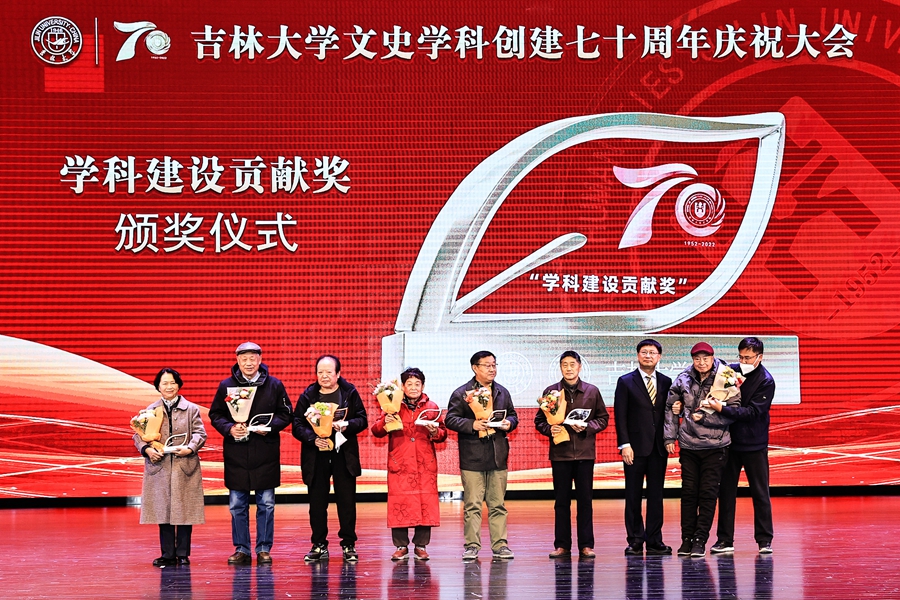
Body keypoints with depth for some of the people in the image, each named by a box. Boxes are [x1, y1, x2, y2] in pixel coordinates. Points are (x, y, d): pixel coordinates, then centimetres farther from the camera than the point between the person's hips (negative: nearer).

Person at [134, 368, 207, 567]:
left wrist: (189, 448, -17)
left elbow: (200, 433, 1)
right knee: (162, 511, 3)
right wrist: (147, 449, -12)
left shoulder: (191, 409, 7)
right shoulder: (150, 411, 11)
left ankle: (183, 554, 8)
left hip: (185, 468, -1)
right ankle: (167, 554, 10)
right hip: (158, 468, 1)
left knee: (184, 512, 0)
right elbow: (138, 435, 7)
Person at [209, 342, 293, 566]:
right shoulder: (226, 386, 5)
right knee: (237, 505, 4)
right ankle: (241, 549, 13)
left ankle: (264, 550, 11)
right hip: (235, 454, 1)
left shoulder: (274, 385, 3)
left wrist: (270, 426, -13)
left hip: (266, 454, -1)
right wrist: (229, 428, -11)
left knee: (266, 504, 3)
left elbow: (286, 414, 6)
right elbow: (215, 414, 8)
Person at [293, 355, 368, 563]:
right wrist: (313, 438, -17)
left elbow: (362, 420, 0)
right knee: (317, 502, 4)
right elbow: (297, 425, 0)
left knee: (347, 501, 2)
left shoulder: (350, 393, 3)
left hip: (344, 454, -1)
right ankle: (319, 546, 13)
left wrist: (346, 426, -19)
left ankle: (348, 545, 11)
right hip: (316, 456, 1)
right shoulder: (307, 396, 5)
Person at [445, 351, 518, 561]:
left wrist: (509, 423, -2)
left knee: (498, 504, 6)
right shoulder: (461, 393, 0)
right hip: (472, 457, -4)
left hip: (498, 456, 4)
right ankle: (472, 545, 3)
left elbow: (513, 415, 21)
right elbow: (451, 419, -5)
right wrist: (472, 425, -18)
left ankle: (500, 544, 10)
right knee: (472, 505, -2)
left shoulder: (503, 392, 15)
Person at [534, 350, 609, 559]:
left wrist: (586, 427, -9)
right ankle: (562, 545, 9)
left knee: (585, 500, 1)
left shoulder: (592, 391, 6)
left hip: (585, 452, 0)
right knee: (561, 501, 4)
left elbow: (603, 418, 9)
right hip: (560, 453, 0)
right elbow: (539, 420, 8)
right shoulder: (551, 392, 5)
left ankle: (586, 545, 7)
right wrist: (549, 429, -13)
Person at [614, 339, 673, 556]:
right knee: (633, 496, 0)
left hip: (658, 448, 3)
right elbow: (620, 415, -2)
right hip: (636, 447, -3)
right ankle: (635, 541, 5)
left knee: (656, 495, 4)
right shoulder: (626, 382, 2)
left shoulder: (666, 382, 11)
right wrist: (624, 444, -10)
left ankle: (654, 541, 9)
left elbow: (669, 413, 13)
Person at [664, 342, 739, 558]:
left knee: (708, 493, 0)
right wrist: (670, 437, 8)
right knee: (689, 492, 6)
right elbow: (670, 407, 13)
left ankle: (700, 540, 5)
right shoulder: (683, 380, 2)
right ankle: (687, 538, 14)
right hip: (688, 445, 3)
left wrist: (705, 417, -15)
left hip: (715, 445, -3)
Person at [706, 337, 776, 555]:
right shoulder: (731, 371, 1)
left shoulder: (766, 381, -10)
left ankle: (765, 540, 11)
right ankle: (724, 540, 12)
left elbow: (753, 412, -19)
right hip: (730, 441, 4)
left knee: (760, 493, 3)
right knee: (726, 491, 5)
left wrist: (722, 408, -27)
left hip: (755, 444, -4)